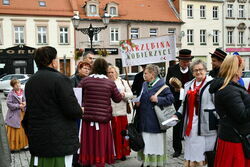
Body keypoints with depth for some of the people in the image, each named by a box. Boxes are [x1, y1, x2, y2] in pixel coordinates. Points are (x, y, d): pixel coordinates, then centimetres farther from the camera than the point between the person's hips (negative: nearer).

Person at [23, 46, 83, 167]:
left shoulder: (30, 81, 11)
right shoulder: (60, 79, -14)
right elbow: (73, 110, -18)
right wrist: (80, 111, 4)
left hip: (36, 141, 8)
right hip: (60, 142, -7)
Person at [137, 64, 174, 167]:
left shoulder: (161, 85, -11)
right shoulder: (144, 84, 10)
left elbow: (171, 99, -15)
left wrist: (158, 99, -21)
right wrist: (138, 102, 1)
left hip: (155, 121, -6)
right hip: (145, 120, 6)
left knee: (156, 143, 2)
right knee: (146, 143, 13)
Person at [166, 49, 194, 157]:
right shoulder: (172, 69, 0)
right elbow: (167, 85, 0)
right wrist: (175, 88, -19)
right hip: (177, 102, 1)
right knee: (177, 126, 9)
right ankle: (177, 149, 21)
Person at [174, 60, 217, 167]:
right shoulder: (188, 85, 16)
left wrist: (219, 122, -15)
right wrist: (178, 115, 10)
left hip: (205, 125, -6)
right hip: (190, 125, 6)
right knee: (190, 157, 11)